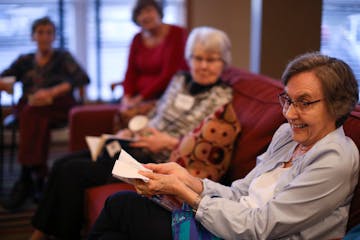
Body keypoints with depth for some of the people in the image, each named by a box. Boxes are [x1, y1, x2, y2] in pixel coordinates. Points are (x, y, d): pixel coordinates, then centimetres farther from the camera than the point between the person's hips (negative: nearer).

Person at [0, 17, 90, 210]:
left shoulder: (62, 57, 16)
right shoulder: (24, 61, 25)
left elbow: (83, 78, -2)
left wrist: (52, 92, -16)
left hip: (58, 107, -2)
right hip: (28, 108, 2)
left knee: (33, 112, -36)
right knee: (39, 119, -36)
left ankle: (25, 179, -39)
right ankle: (38, 177, -41)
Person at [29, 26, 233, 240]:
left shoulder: (221, 98, -7)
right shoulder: (179, 80, 13)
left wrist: (169, 142, -18)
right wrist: (130, 131, 5)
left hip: (157, 163, -8)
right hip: (136, 147, 8)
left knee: (72, 172, -15)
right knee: (63, 164, -2)